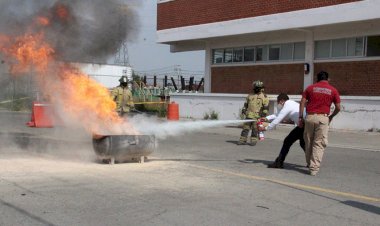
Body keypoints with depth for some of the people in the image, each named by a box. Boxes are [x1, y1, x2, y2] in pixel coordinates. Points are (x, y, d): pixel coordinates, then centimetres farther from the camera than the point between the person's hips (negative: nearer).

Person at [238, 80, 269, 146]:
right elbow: (246, 104, 25)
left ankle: (253, 140, 5)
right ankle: (242, 140, 6)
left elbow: (266, 106, -3)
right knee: (245, 127, 2)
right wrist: (244, 110, 12)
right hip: (249, 115, 4)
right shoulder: (250, 96, 18)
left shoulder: (264, 97, 3)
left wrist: (264, 113, -12)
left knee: (255, 129, -2)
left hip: (257, 116, -4)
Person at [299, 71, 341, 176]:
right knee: (319, 143, 1)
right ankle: (314, 168, -4)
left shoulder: (310, 88, 8)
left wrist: (300, 117, 6)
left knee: (308, 142, 16)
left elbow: (302, 103, 2)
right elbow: (338, 108, 5)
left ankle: (310, 163, 29)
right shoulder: (333, 90, 6)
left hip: (310, 117, 2)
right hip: (323, 118, -1)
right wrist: (331, 116, 22)